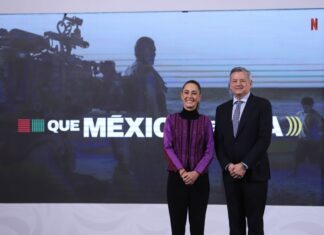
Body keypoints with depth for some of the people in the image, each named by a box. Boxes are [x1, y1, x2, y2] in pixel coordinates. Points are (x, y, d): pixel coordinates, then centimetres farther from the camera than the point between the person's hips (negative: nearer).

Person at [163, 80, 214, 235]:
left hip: (199, 179, 1)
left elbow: (210, 151, 0)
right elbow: (167, 147, -3)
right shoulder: (171, 119, 3)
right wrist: (181, 171, -15)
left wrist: (196, 172, -13)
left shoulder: (205, 121, 5)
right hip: (176, 178, 0)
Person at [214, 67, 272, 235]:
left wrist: (244, 165, -15)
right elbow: (218, 142, 9)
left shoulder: (262, 105, -1)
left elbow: (265, 138, -10)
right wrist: (228, 165, -7)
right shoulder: (222, 109, 13)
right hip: (230, 174, 4)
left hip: (254, 172, -4)